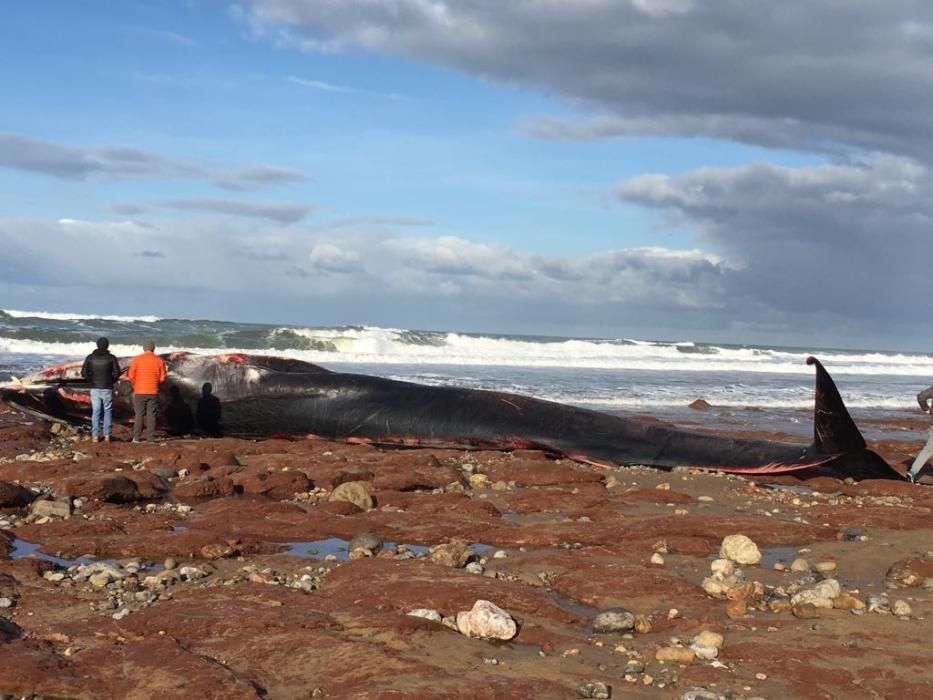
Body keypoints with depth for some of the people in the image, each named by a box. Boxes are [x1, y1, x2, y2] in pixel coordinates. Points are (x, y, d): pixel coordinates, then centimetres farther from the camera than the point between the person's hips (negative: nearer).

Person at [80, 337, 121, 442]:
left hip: (94, 389, 1)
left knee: (95, 412, 7)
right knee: (108, 411, 9)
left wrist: (91, 381, 13)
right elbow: (117, 373, -7)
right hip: (107, 389, -1)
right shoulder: (111, 358, -5)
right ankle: (107, 436, 6)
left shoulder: (90, 358, 0)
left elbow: (84, 373, -3)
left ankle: (95, 436, 4)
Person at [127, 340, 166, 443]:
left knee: (139, 414, 6)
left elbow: (131, 375, -5)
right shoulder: (159, 360, 1)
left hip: (139, 392, -1)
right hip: (153, 392, 1)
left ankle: (136, 437, 3)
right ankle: (151, 438, 1)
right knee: (151, 415, 4)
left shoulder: (137, 359, -3)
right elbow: (162, 378, 0)